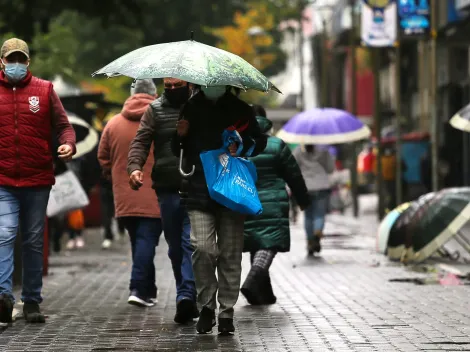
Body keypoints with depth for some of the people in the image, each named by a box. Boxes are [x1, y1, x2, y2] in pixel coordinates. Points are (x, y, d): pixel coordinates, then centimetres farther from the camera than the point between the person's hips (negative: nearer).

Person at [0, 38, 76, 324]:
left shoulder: (44, 90, 5)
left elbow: (63, 125, 6)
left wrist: (68, 144, -14)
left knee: (34, 242, 9)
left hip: (37, 181, 2)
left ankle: (32, 301, 17)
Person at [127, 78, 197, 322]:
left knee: (191, 242, -14)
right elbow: (140, 142, 0)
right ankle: (188, 297, 17)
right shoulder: (155, 110, 9)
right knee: (175, 247, 7)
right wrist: (135, 166, -18)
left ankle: (186, 296, -19)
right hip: (167, 190, 2)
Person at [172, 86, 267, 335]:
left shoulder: (239, 109, 9)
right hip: (199, 190, -1)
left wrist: (241, 148, -7)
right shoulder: (190, 109, 10)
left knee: (230, 253, 2)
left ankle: (226, 312, 11)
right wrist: (180, 136, -5)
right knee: (202, 247, -15)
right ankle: (206, 305, 1)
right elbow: (177, 151, 17)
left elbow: (259, 142, 13)